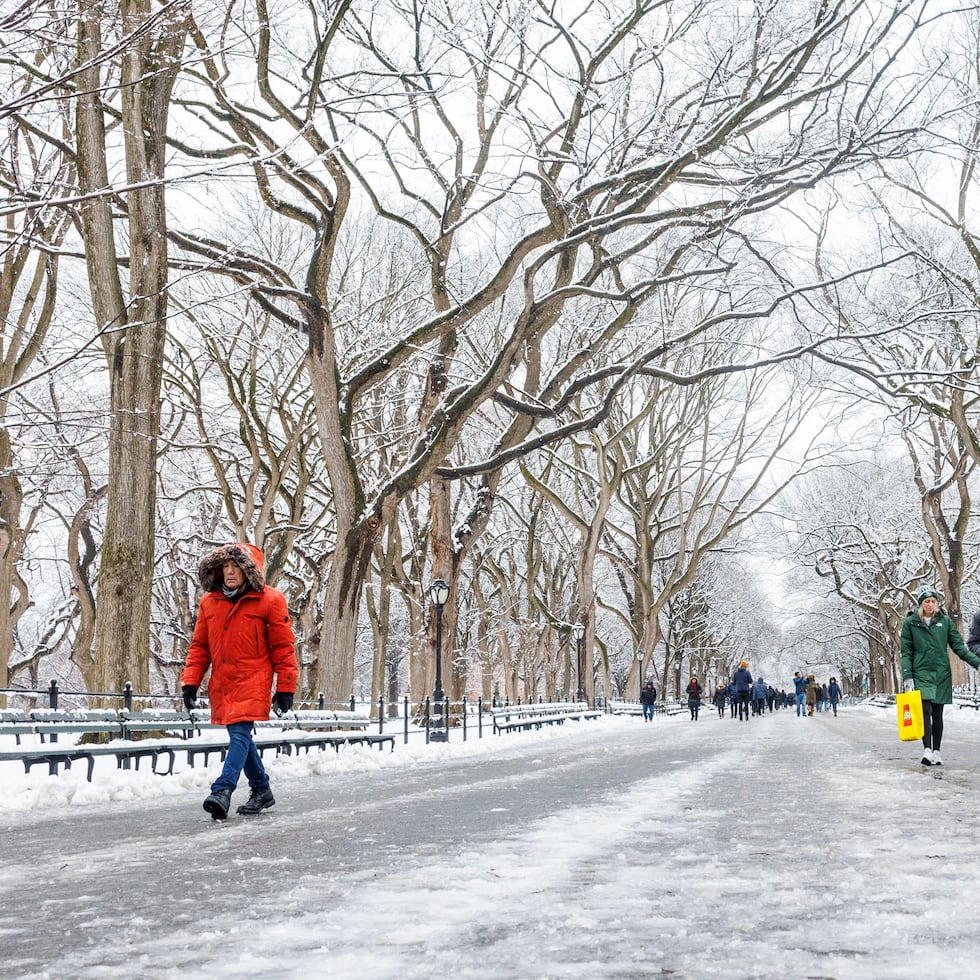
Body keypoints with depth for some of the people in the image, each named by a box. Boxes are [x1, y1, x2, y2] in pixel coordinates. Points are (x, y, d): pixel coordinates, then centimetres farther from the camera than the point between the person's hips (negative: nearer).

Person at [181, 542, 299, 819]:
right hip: (221, 684, 6)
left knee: (239, 734, -17)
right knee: (240, 736, 12)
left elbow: (283, 646, -3)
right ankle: (262, 791, 25)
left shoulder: (269, 600, -5)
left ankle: (223, 791, -24)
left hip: (252, 682, -5)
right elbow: (199, 646, 13)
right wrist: (190, 681, 3)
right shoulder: (209, 602, 8)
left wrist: (286, 687, -4)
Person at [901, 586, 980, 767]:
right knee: (925, 710, -15)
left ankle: (936, 751, 10)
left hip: (942, 674, 2)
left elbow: (958, 646, 6)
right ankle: (927, 749, -20)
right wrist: (907, 676, -6)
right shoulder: (910, 623, 2)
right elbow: (906, 652, 2)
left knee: (937, 713, 5)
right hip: (921, 673, -2)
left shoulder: (945, 622, 7)